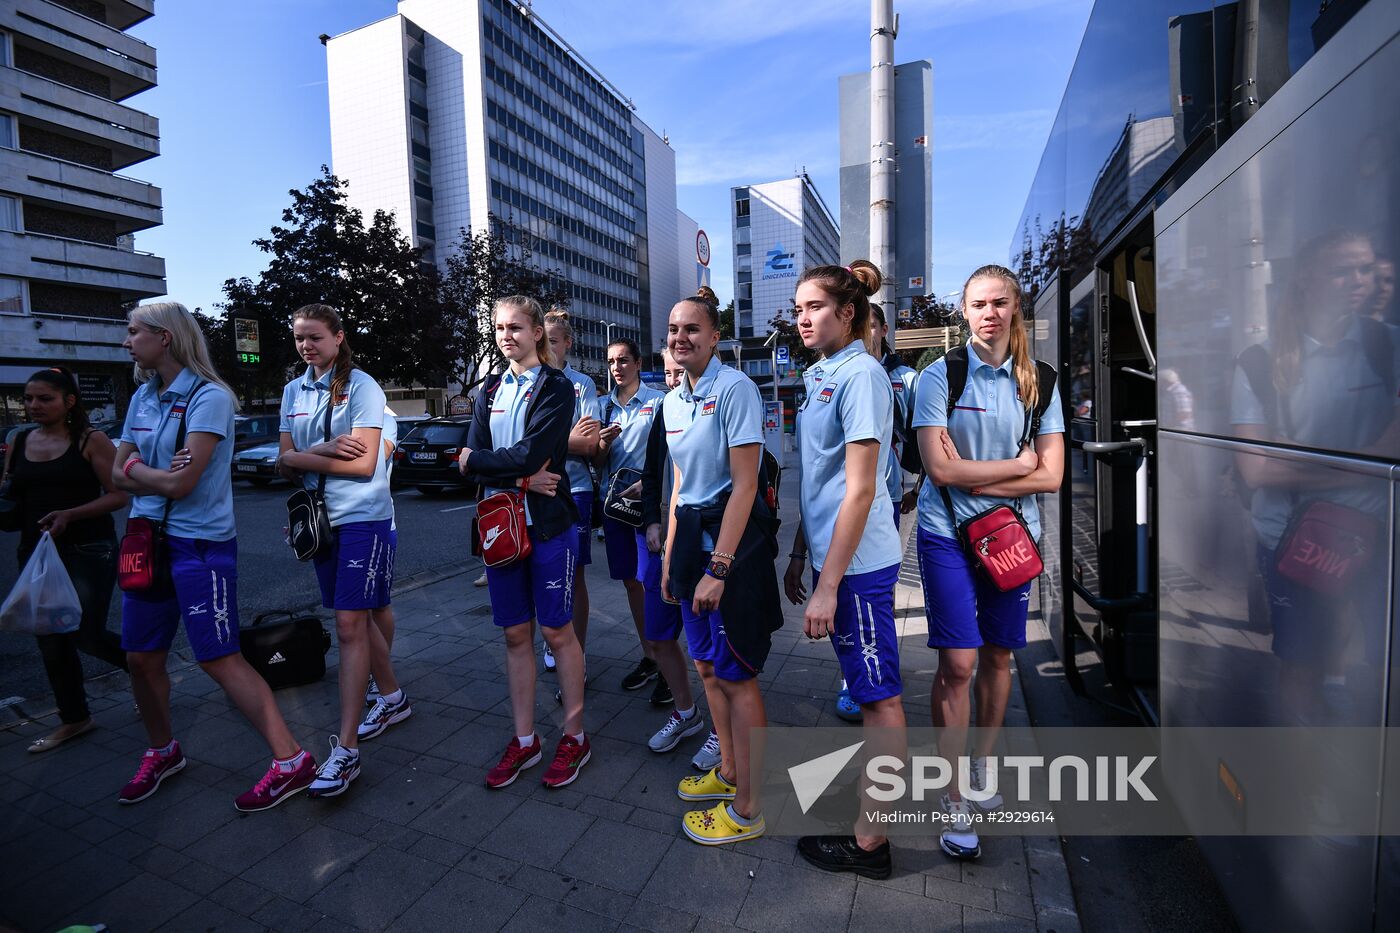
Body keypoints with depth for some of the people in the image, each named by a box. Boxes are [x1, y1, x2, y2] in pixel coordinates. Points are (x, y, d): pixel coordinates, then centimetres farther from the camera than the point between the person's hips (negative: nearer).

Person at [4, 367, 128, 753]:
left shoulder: (91, 440, -7)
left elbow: (118, 495, -11)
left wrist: (69, 515, -22)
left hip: (88, 551, -6)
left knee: (86, 635, -5)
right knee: (50, 643, 12)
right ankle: (73, 718, 27)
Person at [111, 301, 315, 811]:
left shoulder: (208, 397, -14)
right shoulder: (142, 398, 10)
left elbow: (181, 483, -20)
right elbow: (119, 474, 8)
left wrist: (135, 467, -2)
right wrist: (159, 474, -12)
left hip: (200, 543, -7)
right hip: (148, 539, 8)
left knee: (219, 659, -6)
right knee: (141, 658, 15)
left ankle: (291, 761, 2)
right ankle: (162, 751, 38)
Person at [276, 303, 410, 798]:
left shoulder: (361, 386, -9)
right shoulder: (295, 391, 11)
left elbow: (363, 464, -17)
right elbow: (285, 463, 4)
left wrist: (301, 457, -10)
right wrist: (323, 450, -15)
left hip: (363, 518, -7)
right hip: (322, 519, 7)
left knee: (350, 627, -8)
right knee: (354, 619, 16)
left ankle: (345, 750, -3)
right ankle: (392, 698, 34)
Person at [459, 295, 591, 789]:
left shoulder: (556, 388, -5)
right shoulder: (490, 395, 13)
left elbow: (531, 454, -18)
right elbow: (472, 461, 0)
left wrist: (476, 461, -4)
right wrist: (522, 479, -15)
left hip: (549, 525, -5)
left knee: (557, 632, 4)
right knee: (516, 634, 11)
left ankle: (574, 736, 20)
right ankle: (524, 740, 25)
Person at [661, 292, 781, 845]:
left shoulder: (733, 388, -14)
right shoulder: (672, 400, 11)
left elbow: (745, 484, -18)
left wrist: (719, 567, -21)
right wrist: (671, 555, 14)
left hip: (732, 537, -8)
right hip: (691, 533, 8)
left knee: (736, 677, 2)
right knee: (708, 667, 18)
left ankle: (748, 808, 20)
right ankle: (728, 773, 39)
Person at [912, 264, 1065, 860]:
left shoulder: (1037, 382, 5)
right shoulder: (940, 376, -5)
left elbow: (1051, 476, -1)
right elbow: (940, 468, -14)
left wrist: (977, 478, -12)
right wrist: (1017, 464, -6)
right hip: (949, 536, -3)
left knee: (998, 655, 12)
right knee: (958, 662, -6)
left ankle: (980, 767, 34)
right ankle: (954, 800, 9)